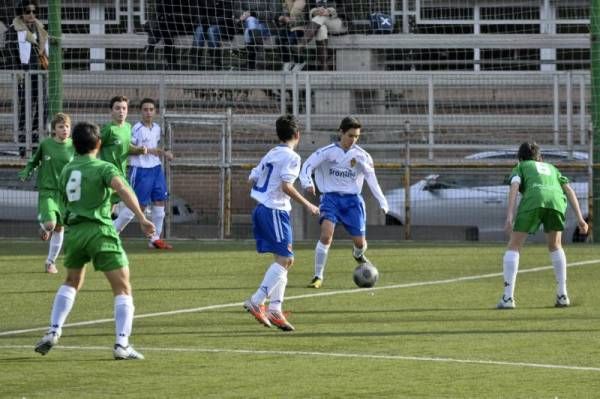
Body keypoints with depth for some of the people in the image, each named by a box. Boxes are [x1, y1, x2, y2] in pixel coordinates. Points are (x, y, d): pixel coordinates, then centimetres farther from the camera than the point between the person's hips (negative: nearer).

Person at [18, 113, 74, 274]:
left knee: (59, 228, 8)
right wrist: (26, 172, -8)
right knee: (50, 224, -20)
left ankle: (51, 261, 24)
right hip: (47, 190, -2)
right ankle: (43, 227, 19)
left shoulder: (73, 146, -1)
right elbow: (34, 161, 8)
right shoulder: (45, 144, -5)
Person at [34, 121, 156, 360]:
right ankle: (122, 344, -12)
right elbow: (122, 189, -21)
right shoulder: (103, 168, -3)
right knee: (123, 289, 0)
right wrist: (141, 218, -29)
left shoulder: (66, 171, 16)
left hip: (73, 231, 5)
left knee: (72, 283, 28)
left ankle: (53, 333, 17)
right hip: (100, 231, -5)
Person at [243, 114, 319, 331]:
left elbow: (252, 179, 18)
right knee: (284, 259, -9)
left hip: (260, 208, 9)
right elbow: (286, 186, -19)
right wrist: (307, 205, -12)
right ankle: (256, 301, -17)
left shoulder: (271, 154, 17)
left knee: (283, 260, 11)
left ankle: (275, 309, 4)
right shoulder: (291, 157, -9)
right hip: (275, 210, -9)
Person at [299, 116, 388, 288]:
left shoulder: (362, 156, 2)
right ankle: (318, 277, -14)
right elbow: (308, 165, -5)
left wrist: (382, 202, 0)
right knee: (326, 235, -24)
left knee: (360, 242, 3)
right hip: (331, 198, -2)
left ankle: (358, 255, 44)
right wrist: (307, 183, -25)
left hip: (352, 199, 2)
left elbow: (372, 180, 6)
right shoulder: (328, 152, -5)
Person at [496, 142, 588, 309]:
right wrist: (579, 218, 20)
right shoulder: (551, 168, 41)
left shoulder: (520, 168, 30)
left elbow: (514, 187, 9)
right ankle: (562, 295, 21)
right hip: (557, 201, 3)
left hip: (532, 201, -3)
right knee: (555, 246, 28)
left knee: (514, 247, 8)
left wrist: (509, 216, -3)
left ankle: (508, 297, -4)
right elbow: (569, 190, 27)